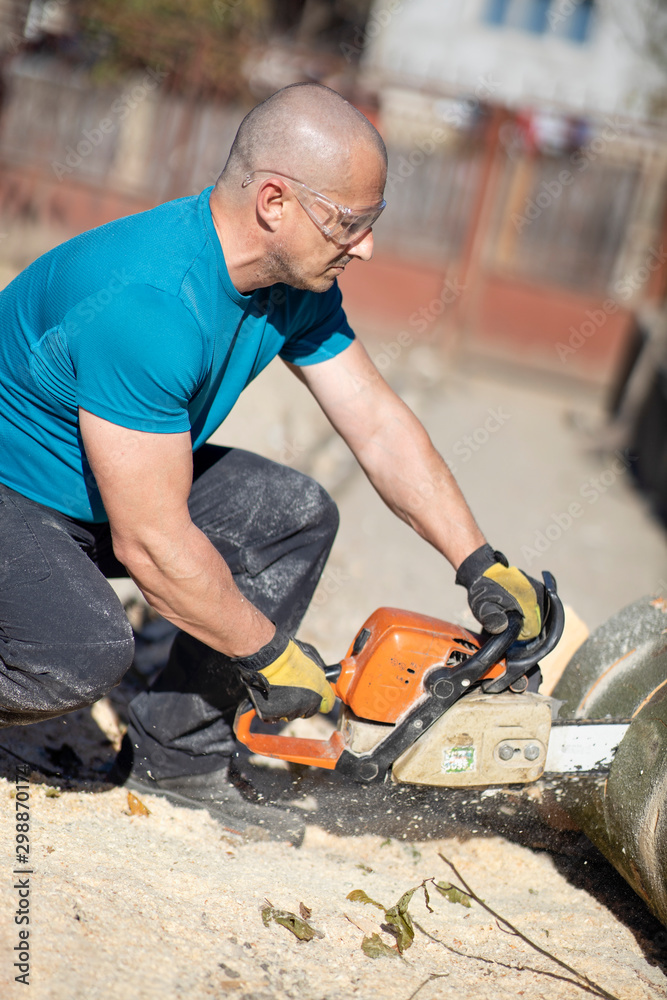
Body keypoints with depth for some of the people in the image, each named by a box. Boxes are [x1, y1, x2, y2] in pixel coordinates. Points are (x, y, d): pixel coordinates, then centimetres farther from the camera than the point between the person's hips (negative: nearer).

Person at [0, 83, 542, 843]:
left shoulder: (297, 283, -8)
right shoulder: (147, 302, -35)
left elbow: (378, 426, 0)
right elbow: (151, 544, -32)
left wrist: (482, 566, -5)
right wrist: (273, 655, -20)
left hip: (129, 478, 9)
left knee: (296, 515, -5)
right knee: (89, 649, -33)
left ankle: (174, 754, 2)